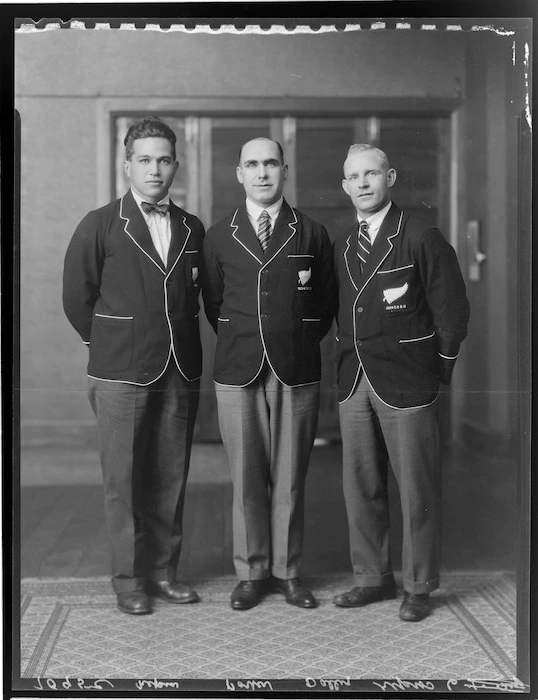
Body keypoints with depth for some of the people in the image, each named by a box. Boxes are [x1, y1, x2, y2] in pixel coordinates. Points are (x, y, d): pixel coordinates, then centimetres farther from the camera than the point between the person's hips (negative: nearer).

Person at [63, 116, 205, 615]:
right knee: (123, 479, 1)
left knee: (171, 477, 9)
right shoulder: (100, 226, -2)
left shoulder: (192, 230, 9)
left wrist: (179, 345, 10)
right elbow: (76, 296, 3)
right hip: (121, 375, -3)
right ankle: (129, 579, 13)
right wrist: (109, 344, 7)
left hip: (181, 373, 3)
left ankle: (164, 571, 21)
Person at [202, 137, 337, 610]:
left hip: (297, 371, 0)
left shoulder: (312, 234, 6)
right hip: (238, 372, 1)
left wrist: (300, 342, 12)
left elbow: (327, 303, 13)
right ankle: (252, 573, 17)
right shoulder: (219, 237, 8)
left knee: (290, 478, 5)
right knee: (246, 478, 4)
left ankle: (287, 572, 17)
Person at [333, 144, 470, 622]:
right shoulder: (342, 246, 11)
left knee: (416, 488, 1)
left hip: (405, 384, -6)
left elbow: (452, 309, -5)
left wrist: (439, 367, -2)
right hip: (354, 383, 6)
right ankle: (373, 578, 23)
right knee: (360, 486, 10)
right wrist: (352, 361, 9)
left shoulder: (421, 239, -7)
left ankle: (419, 587, 13)